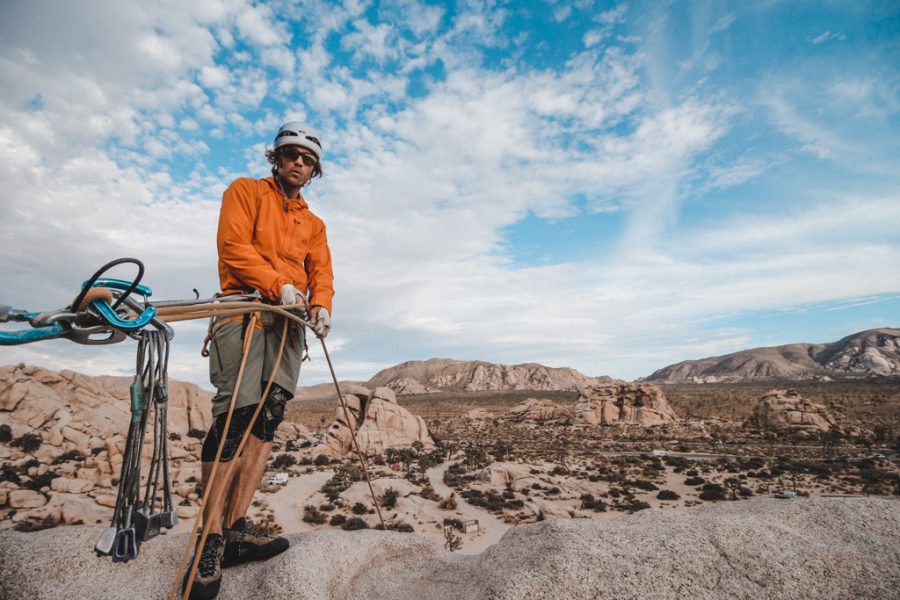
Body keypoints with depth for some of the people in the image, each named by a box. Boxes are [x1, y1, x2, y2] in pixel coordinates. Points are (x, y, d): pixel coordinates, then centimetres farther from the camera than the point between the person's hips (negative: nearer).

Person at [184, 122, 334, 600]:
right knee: (235, 417, -13)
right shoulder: (245, 191, 11)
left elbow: (321, 270, 12)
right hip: (246, 310, -4)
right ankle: (211, 538, -5)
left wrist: (321, 305, -9)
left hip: (290, 322, 5)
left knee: (267, 419, -4)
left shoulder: (314, 223, 25)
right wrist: (278, 286, -17)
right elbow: (234, 246, -5)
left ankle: (236, 529, 1)